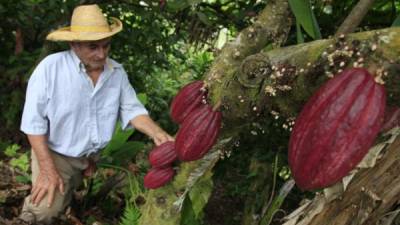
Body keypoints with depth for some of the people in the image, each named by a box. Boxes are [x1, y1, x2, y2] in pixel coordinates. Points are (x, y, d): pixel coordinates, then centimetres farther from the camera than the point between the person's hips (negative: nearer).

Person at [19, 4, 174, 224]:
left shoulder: (117, 71, -4)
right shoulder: (50, 68, -18)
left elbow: (132, 109, -6)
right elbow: (34, 121, -16)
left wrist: (158, 134, -26)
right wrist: (48, 170, -19)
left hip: (101, 154, 5)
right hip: (57, 154, -4)